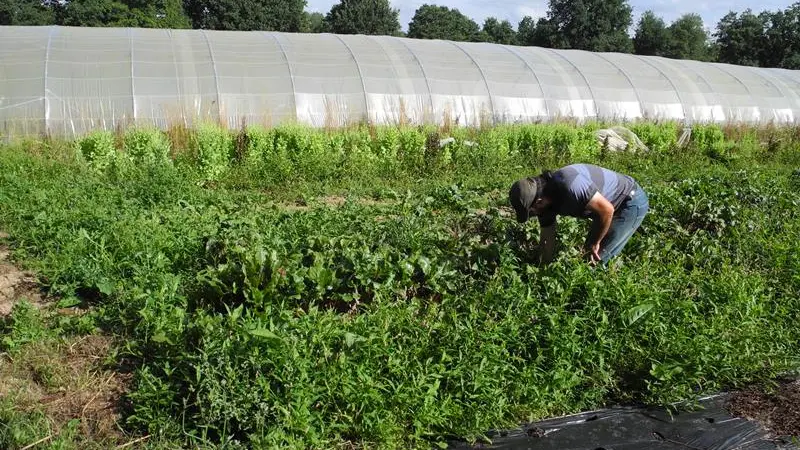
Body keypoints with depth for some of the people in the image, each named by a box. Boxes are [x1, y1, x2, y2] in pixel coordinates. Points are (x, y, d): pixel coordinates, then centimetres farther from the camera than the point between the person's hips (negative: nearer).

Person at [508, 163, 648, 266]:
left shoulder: (568, 184, -37)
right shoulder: (545, 200, -7)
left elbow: (607, 210, -31)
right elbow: (547, 240, 5)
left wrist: (594, 243, -17)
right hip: (613, 205, 9)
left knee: (595, 261, -8)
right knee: (587, 253, 15)